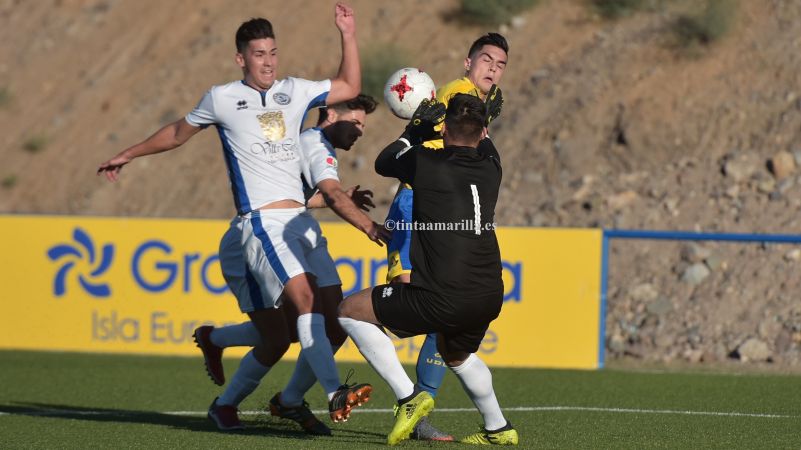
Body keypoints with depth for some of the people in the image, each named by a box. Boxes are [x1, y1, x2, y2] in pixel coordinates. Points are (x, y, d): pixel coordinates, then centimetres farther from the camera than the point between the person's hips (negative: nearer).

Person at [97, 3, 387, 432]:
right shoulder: (221, 99, 6)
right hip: (260, 221, -5)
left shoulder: (294, 92, 17)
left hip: (299, 220, 5)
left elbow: (349, 87, 27)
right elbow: (179, 132, 22)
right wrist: (128, 155, 31)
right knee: (306, 299, -25)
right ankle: (335, 394, -38)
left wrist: (348, 35, 16)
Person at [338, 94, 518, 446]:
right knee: (456, 353, 37)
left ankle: (408, 397, 1)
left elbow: (383, 162, 17)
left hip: (441, 301, -6)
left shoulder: (424, 163, -6)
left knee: (351, 311, 10)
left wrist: (415, 131, 28)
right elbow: (484, 146, 34)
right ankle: (498, 429, 40)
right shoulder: (491, 169, 7)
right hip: (489, 299, 6)